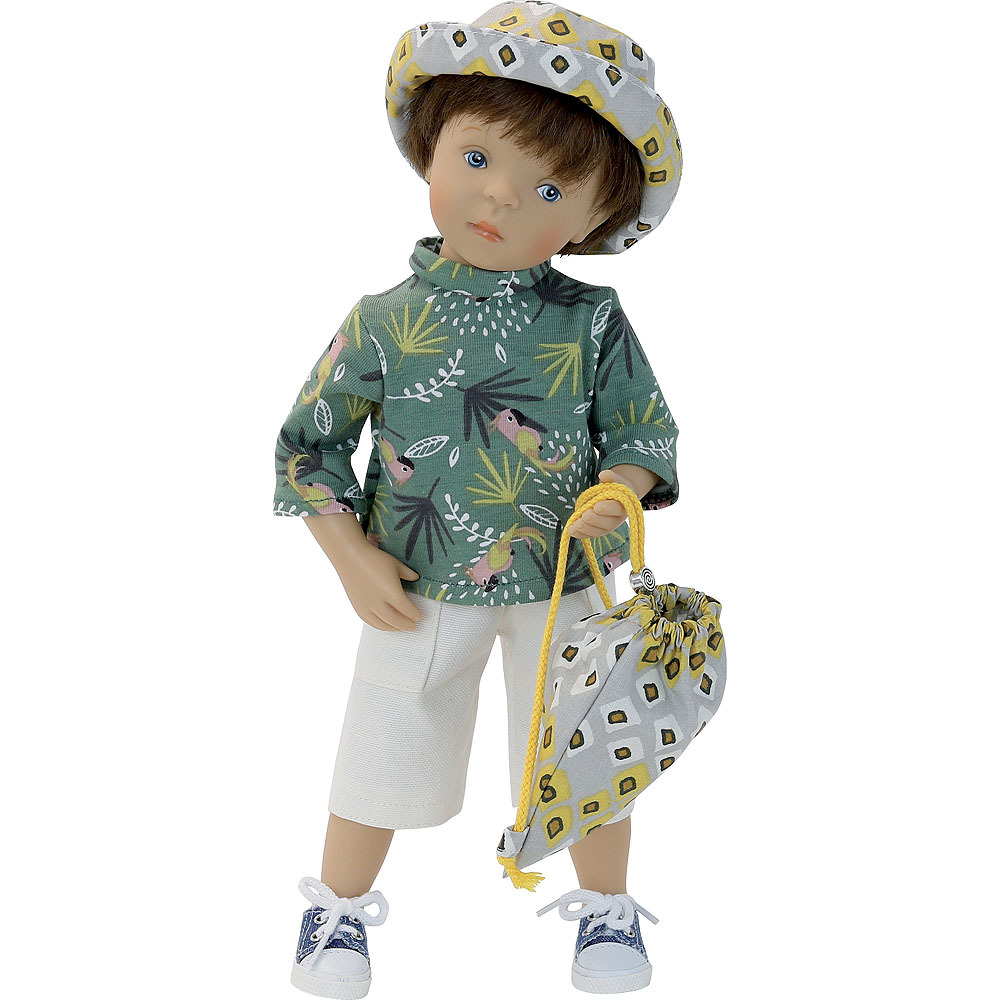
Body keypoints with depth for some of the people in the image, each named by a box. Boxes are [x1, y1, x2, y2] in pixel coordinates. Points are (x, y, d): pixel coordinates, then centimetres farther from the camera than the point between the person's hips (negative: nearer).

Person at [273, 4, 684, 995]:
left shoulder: (593, 323, -11)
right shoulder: (383, 321, -11)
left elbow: (645, 432, -2)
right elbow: (308, 442, -2)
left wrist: (616, 492, -24)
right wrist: (353, 557, -10)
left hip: (564, 587, 0)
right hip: (418, 591, 0)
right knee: (382, 760, 15)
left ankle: (606, 906, 42)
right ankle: (338, 907, 40)